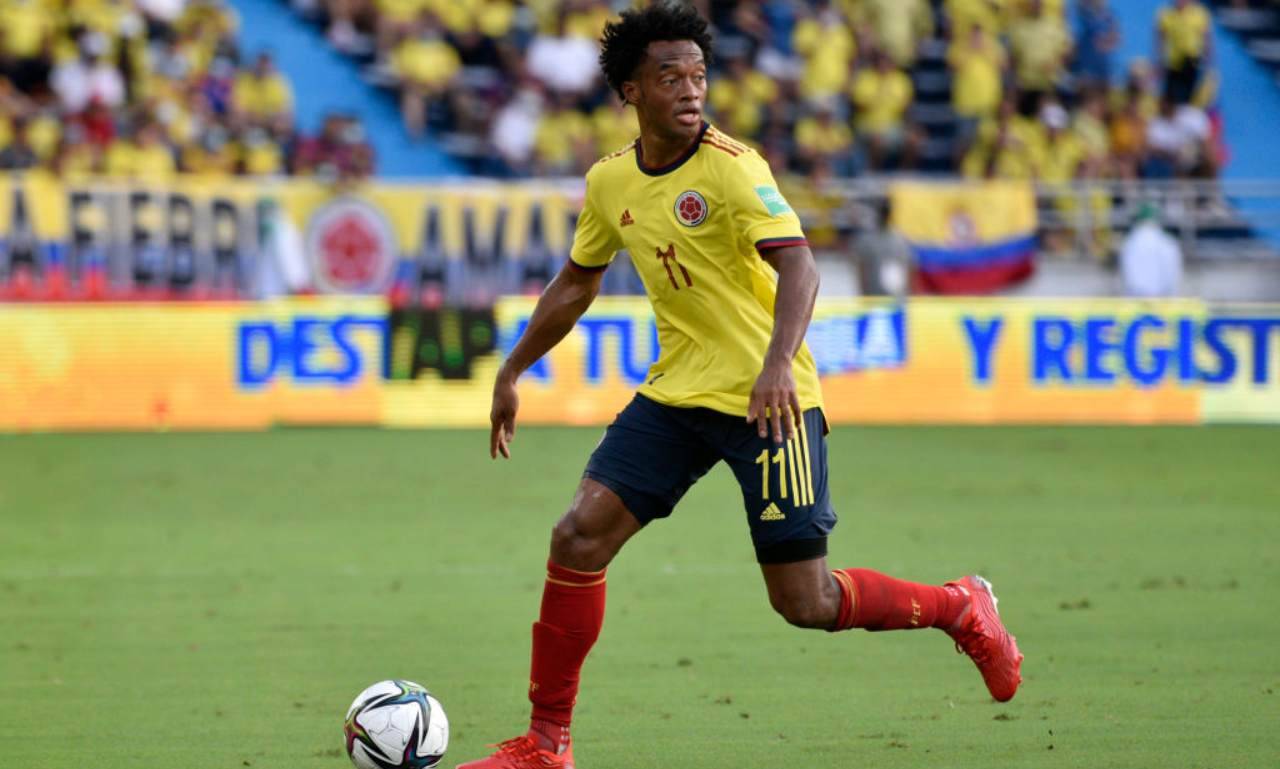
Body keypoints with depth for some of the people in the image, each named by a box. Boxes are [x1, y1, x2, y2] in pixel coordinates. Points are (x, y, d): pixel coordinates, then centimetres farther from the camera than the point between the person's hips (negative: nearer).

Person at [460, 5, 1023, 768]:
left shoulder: (730, 167, -16)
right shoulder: (610, 182, 5)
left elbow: (797, 263, -28)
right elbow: (577, 283, 22)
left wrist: (778, 363, -44)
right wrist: (511, 373, 24)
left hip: (767, 400, -6)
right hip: (676, 391, 6)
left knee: (804, 602, -5)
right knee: (580, 536, -8)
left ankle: (963, 608, 21)